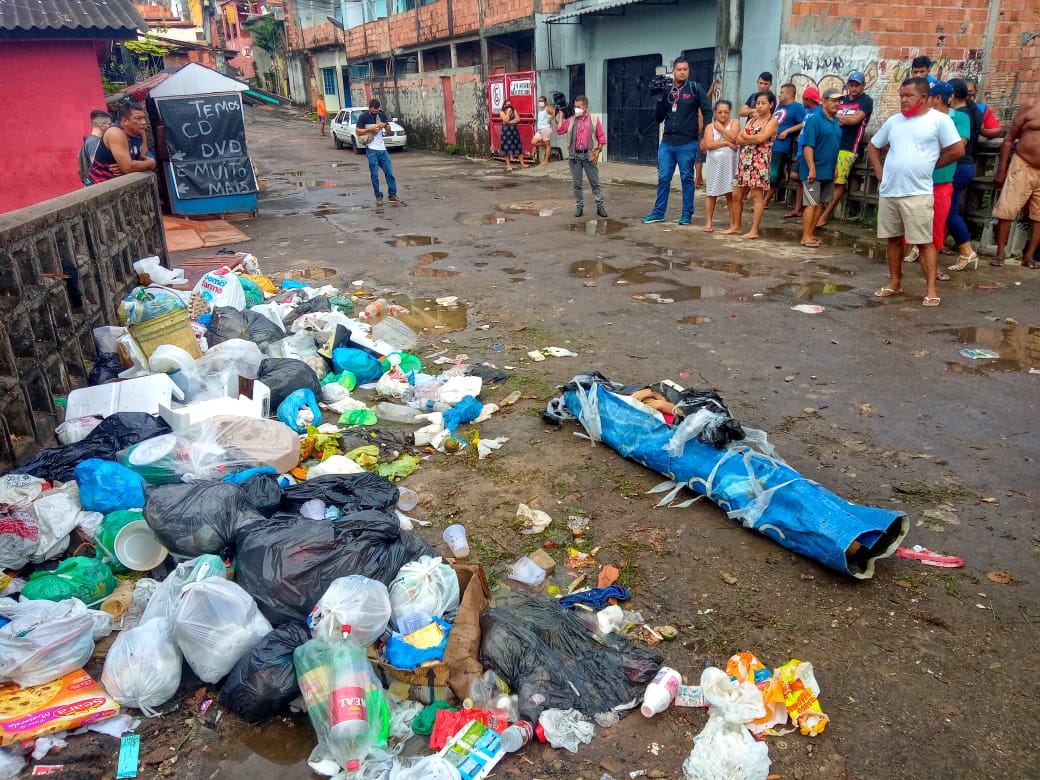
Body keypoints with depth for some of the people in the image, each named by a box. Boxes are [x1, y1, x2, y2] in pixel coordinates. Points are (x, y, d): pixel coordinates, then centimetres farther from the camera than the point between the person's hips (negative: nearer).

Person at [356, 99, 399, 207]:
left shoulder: (382, 115, 8)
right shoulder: (363, 117, -4)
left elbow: (389, 130, 15)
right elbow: (358, 131, -5)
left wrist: (385, 125, -7)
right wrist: (370, 129, -17)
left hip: (382, 148, 4)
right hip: (371, 149, -4)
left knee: (389, 172, 0)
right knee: (374, 175, -1)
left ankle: (392, 195, 8)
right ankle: (378, 197, 7)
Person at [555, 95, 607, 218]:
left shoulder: (594, 120, 2)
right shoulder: (571, 120, 7)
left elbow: (602, 137, 2)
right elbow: (560, 131, -4)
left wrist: (597, 152, -7)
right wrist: (561, 115, -2)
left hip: (589, 155, -2)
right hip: (575, 156, 2)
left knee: (595, 182, 3)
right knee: (577, 183, 6)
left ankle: (600, 206, 8)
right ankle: (579, 206, 15)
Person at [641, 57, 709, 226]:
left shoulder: (695, 89, -1)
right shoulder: (666, 91, 10)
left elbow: (707, 111, 0)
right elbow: (658, 118, 10)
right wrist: (659, 100, -4)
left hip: (687, 144, -4)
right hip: (666, 143, 4)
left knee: (687, 179, 4)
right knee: (663, 178, 6)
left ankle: (687, 214, 10)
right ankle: (658, 212, 14)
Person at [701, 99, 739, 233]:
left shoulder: (734, 122, 6)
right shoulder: (710, 126, 7)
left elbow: (733, 137, -13)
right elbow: (709, 144, -9)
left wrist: (720, 127, -3)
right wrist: (727, 143, -14)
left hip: (730, 164, -1)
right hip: (714, 164, 1)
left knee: (731, 193, 1)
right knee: (711, 194, 3)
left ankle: (733, 224, 5)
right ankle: (708, 223, 7)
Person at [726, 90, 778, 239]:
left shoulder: (772, 121, -2)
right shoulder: (752, 120, 17)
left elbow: (761, 138, -19)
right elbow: (738, 139, 5)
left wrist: (746, 137, -3)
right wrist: (754, 139, -10)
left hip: (759, 161, -7)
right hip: (744, 160, 7)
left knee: (757, 196, -5)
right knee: (736, 195, 8)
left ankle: (754, 230, -4)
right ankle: (736, 226, 20)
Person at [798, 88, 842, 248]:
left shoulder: (836, 121, 12)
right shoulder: (815, 120, -11)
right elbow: (808, 146, -16)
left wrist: (835, 167, 16)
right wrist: (812, 169, -21)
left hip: (828, 171, 8)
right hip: (814, 170, -8)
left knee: (820, 204, 9)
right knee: (812, 204, -7)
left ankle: (810, 234, 16)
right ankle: (805, 237, -3)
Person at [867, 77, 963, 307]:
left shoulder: (939, 120, -4)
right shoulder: (894, 121, 11)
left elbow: (957, 150, -5)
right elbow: (873, 146, 22)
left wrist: (930, 165, 2)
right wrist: (879, 172, 10)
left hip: (917, 193, -5)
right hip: (888, 191, 5)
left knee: (924, 242, -3)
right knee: (893, 238, 12)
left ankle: (932, 289, 0)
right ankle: (895, 282, 24)